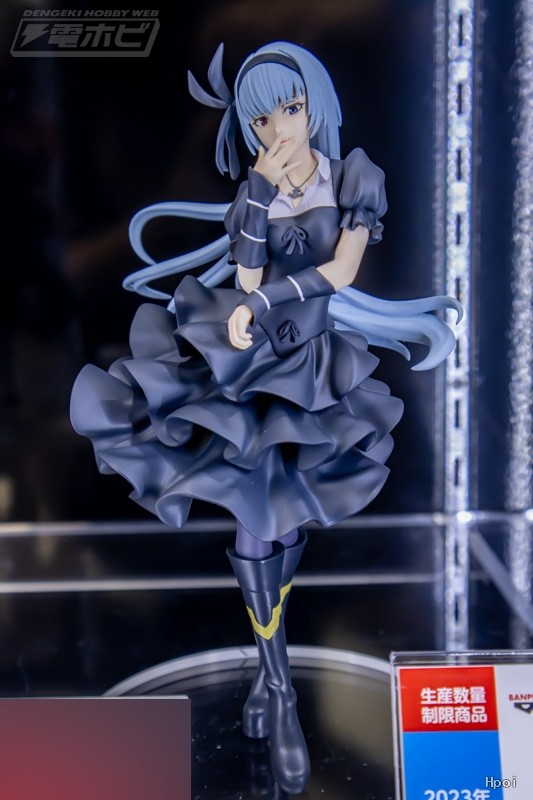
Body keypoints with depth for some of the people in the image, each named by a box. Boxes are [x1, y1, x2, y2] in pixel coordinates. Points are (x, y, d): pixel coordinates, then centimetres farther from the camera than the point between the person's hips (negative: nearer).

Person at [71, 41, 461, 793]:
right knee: (258, 513, -8)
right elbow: (249, 282, -14)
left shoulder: (356, 177, -4)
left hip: (310, 362, 1)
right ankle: (281, 688, 1)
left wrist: (268, 299, -20)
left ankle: (265, 662, 27)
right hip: (247, 357, -1)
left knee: (291, 511, 8)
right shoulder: (252, 195, -3)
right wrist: (263, 195, -21)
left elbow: (343, 270, -12)